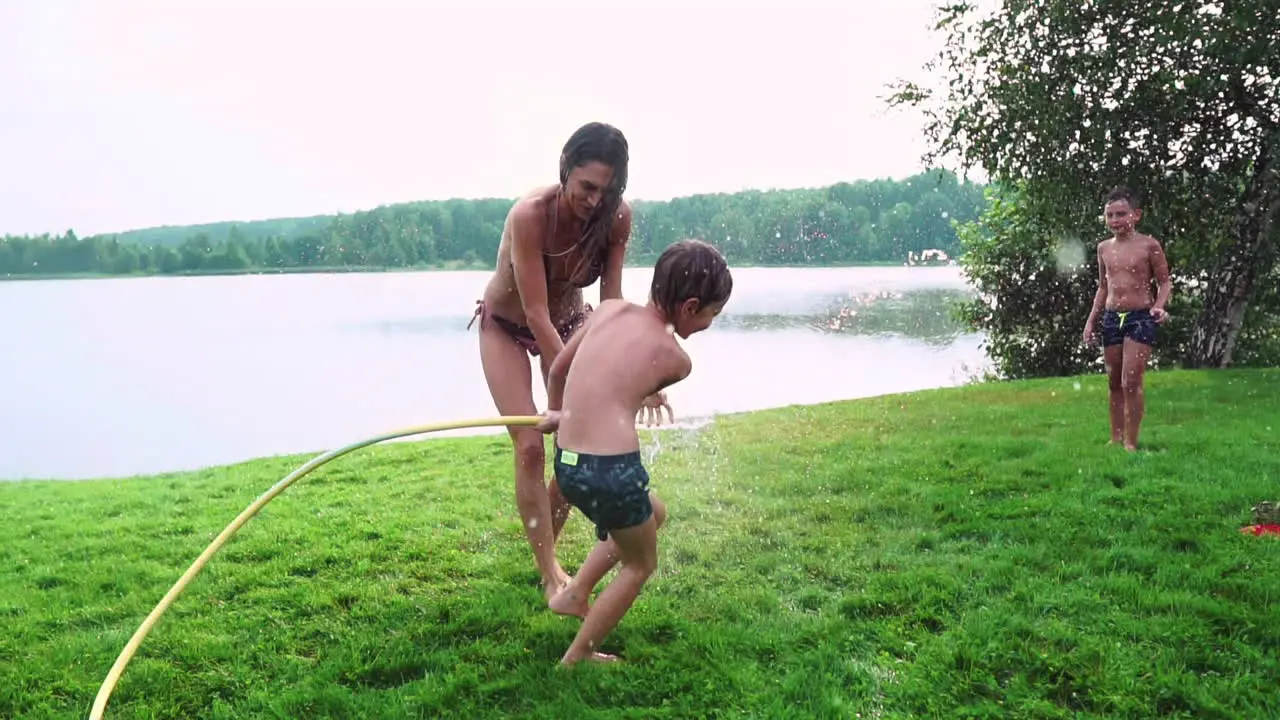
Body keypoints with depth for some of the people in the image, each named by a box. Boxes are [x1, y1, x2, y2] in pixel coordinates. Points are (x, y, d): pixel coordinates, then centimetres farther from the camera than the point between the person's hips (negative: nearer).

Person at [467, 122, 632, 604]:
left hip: (569, 324, 4)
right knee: (530, 447, -11)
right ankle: (550, 573, 1)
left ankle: (546, 544, 22)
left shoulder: (617, 217, -22)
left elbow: (611, 302, -21)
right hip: (506, 327, -4)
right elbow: (537, 315, -34)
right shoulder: (530, 215, -35)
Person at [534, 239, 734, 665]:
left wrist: (557, 412, 37)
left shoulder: (610, 309, 8)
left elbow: (557, 370, 18)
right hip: (612, 470, -7)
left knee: (653, 514, 33)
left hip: (567, 465, 7)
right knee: (641, 564, 21)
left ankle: (574, 594, 32)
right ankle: (577, 658, 26)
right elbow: (636, 396, 9)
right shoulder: (676, 361, -5)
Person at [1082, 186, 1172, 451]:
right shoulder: (1104, 248, 8)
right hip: (1111, 318, 5)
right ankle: (1116, 438, 18)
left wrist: (1159, 306, -20)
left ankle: (1130, 442, -3)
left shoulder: (1149, 245, -6)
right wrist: (1091, 320, 14)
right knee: (1114, 383, 10)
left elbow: (1164, 282, -1)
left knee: (1131, 382, -11)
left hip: (1141, 317, -5)